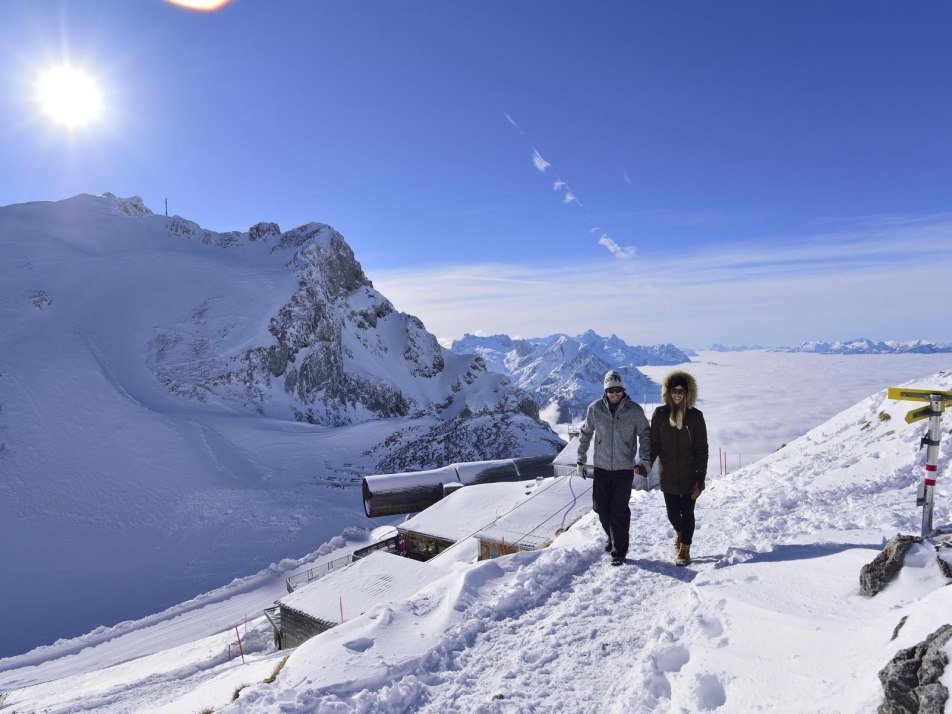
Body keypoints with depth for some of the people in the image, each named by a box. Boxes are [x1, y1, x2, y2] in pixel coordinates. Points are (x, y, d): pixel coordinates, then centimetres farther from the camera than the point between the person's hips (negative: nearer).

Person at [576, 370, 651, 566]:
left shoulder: (635, 410, -6)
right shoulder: (595, 408, -3)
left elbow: (645, 435, 6)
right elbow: (585, 434, 9)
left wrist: (646, 459, -6)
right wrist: (581, 460, 9)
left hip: (625, 469, -2)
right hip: (601, 468, 2)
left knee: (619, 511, -2)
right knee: (601, 508, 9)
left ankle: (619, 550, 14)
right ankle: (612, 537, 37)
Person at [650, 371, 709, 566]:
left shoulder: (695, 416, -6)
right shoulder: (660, 414, -2)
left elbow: (702, 450, -6)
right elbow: (654, 444, 3)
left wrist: (700, 479, -11)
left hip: (689, 475, -2)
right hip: (668, 475, 2)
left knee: (687, 513, 4)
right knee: (672, 513, 11)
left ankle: (684, 550, 20)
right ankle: (680, 532, 44)